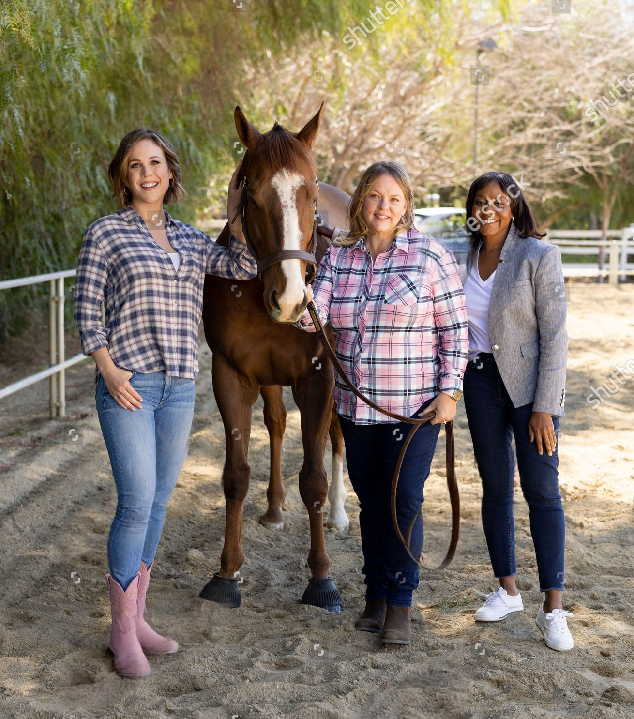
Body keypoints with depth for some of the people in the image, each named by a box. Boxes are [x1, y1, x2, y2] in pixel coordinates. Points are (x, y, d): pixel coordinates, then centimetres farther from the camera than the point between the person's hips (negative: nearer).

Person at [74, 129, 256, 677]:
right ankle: (123, 631, 4)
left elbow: (242, 267, 7)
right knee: (137, 503, -8)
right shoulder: (106, 233, -1)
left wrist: (237, 214, 4)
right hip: (128, 384, -5)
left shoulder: (189, 238, 14)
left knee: (158, 503, 10)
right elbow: (86, 308, -3)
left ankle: (137, 617, 22)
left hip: (179, 385, 5)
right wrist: (107, 369, -13)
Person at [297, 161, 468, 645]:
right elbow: (315, 318, -5)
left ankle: (400, 605, 9)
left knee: (405, 503, -3)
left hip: (414, 406, -4)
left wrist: (450, 390, -11)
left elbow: (455, 329, -4)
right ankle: (376, 598, 26)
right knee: (372, 504, 13)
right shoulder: (339, 255, 4)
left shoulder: (430, 256, -7)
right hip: (355, 406, 4)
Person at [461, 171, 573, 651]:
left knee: (542, 489, -5)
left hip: (530, 381, -5)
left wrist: (544, 407, -16)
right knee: (495, 486, 11)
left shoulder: (539, 256, -11)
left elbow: (555, 337, -13)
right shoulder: (462, 258, 4)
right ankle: (507, 590, 23)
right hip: (481, 380, 5)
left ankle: (554, 609, 0)